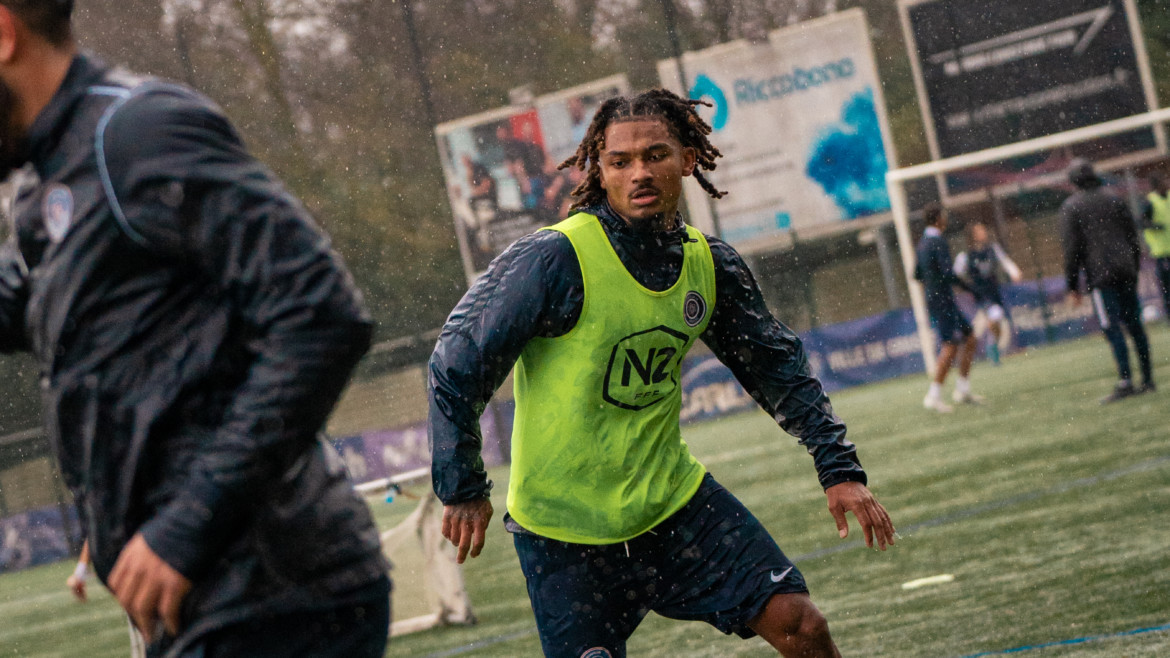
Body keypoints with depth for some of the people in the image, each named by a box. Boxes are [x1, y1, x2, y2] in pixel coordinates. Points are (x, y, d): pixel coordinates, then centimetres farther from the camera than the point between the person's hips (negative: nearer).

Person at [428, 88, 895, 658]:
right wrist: (463, 491, -11)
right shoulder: (554, 259, -18)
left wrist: (839, 469, 8)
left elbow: (779, 369, 13)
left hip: (674, 501, 5)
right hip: (565, 529, -5)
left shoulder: (710, 265, 0)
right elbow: (456, 364, -13)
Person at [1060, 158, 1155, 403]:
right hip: (1126, 271, 5)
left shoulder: (1071, 207, 0)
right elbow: (1133, 236, 15)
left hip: (1100, 275, -5)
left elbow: (1072, 248, -3)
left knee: (1112, 328, -9)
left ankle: (1125, 381, -18)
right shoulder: (1113, 199, 13)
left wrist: (1072, 285, 0)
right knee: (1134, 324, 8)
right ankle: (1147, 379, 9)